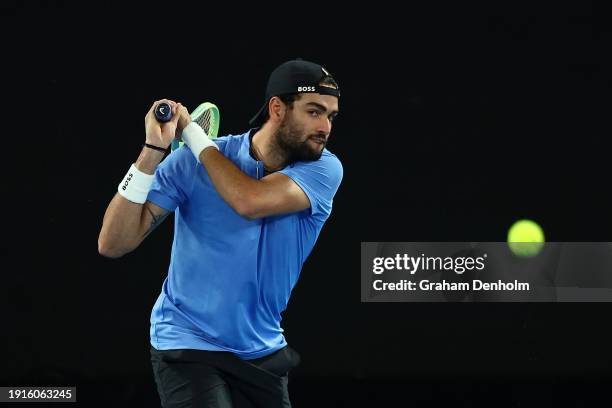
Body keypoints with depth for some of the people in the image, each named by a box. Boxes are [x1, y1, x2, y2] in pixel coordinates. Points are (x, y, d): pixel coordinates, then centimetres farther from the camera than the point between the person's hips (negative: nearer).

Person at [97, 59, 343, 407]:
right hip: (189, 347, -4)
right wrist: (153, 150, -26)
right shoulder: (193, 162, -12)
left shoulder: (325, 168, -9)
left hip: (264, 353, 4)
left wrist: (193, 132, -17)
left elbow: (251, 202, -28)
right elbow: (113, 244, -18)